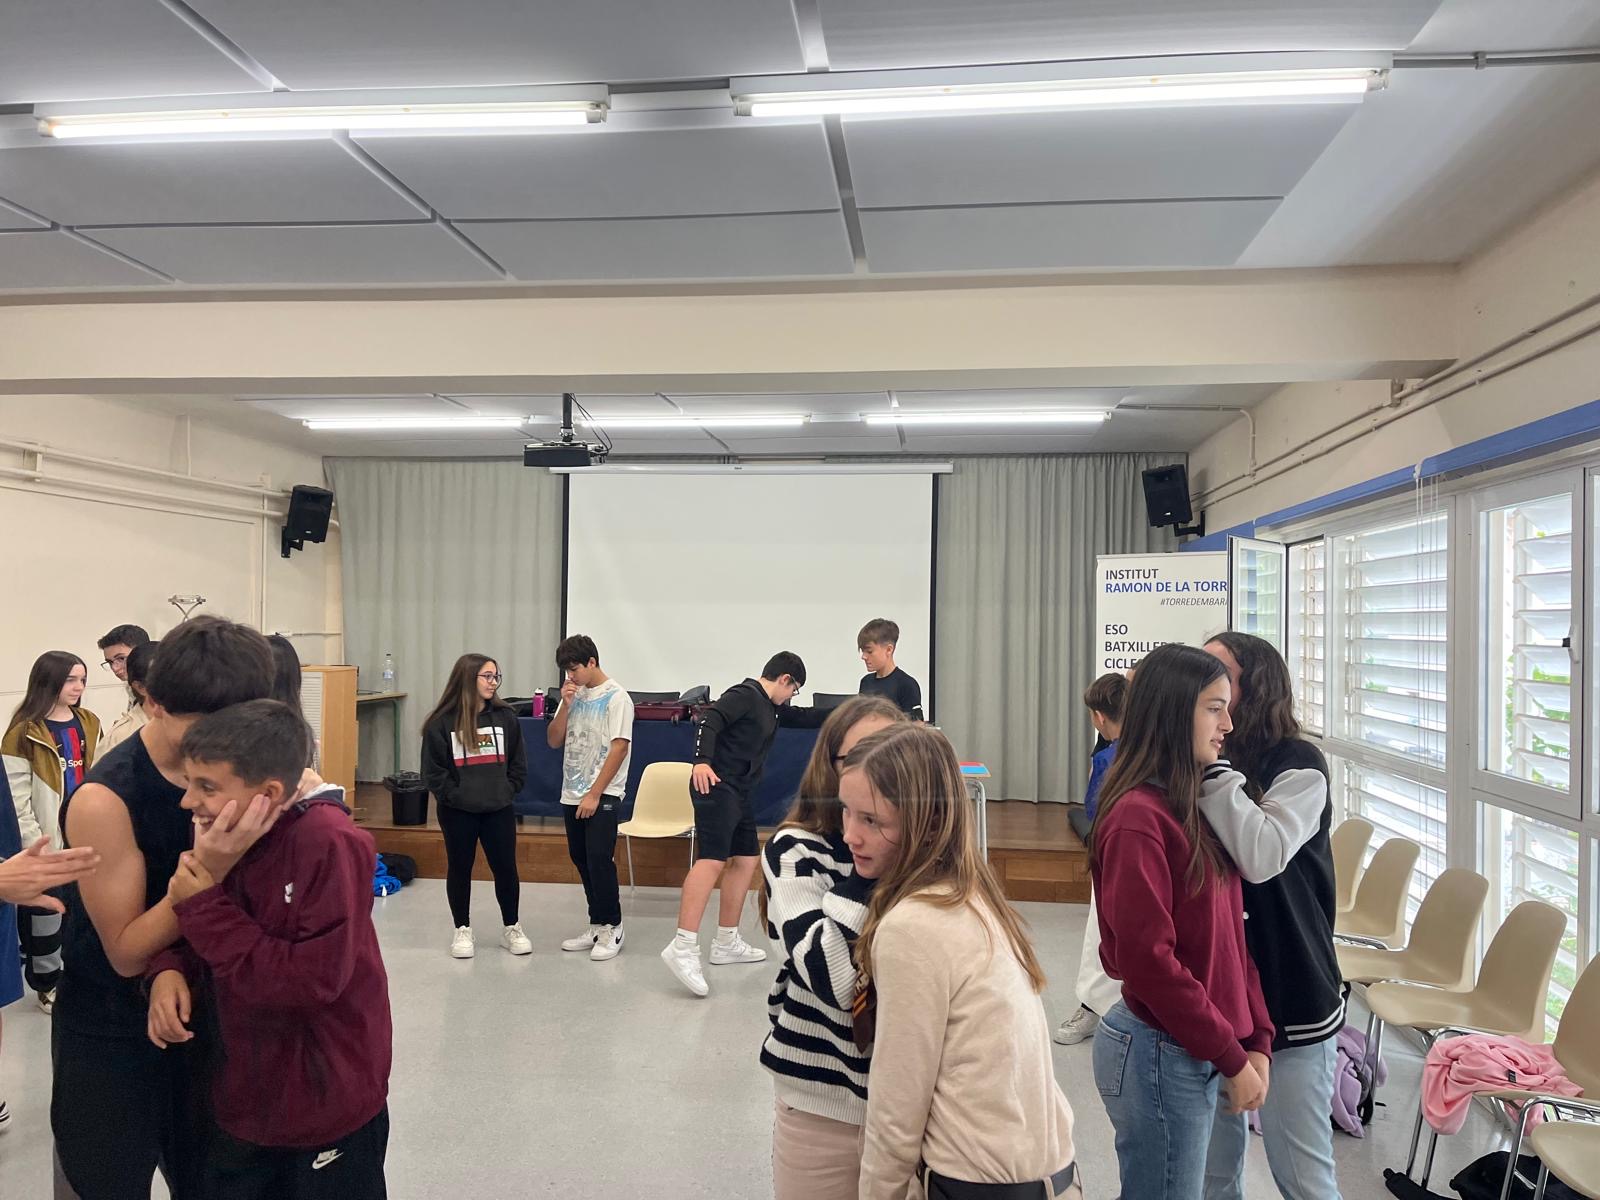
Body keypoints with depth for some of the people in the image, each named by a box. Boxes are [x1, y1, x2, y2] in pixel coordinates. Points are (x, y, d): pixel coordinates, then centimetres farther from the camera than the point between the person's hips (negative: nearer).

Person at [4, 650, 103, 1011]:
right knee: (45, 912, 8)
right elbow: (17, 801, -13)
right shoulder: (24, 733, -13)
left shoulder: (89, 723, 5)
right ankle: (47, 983, 24)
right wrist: (38, 846, -14)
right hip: (48, 840, -5)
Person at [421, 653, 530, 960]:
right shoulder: (442, 722, -9)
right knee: (459, 869, 11)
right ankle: (462, 930, 26)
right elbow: (433, 770, -6)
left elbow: (518, 763, 7)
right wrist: (455, 796, -11)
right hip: (458, 812, -2)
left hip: (499, 810, 2)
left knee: (505, 868, 7)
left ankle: (511, 928, 23)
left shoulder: (505, 717, 1)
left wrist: (508, 791, -2)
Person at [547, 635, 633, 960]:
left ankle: (612, 929, 3)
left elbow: (619, 748, -14)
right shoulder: (574, 695, 9)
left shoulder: (616, 697, -10)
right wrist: (565, 705, -7)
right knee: (581, 859, 10)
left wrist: (594, 794, -16)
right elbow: (554, 741, 8)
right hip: (572, 794, 7)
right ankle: (597, 925, 21)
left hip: (603, 796, -7)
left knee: (599, 859, -9)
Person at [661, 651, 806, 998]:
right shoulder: (745, 694, -9)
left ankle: (726, 943, 24)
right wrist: (702, 761, -35)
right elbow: (710, 720, -23)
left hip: (738, 794, 11)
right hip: (715, 787, -11)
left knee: (745, 859, 14)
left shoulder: (770, 709, 20)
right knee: (712, 859, -22)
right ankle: (683, 947, -30)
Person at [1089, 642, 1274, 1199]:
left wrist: (1256, 1041, 3)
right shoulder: (1138, 818, -20)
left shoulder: (1195, 807, 8)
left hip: (1200, 1049, 8)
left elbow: (1228, 934, 10)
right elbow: (1148, 960, -21)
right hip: (1160, 1054, -8)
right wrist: (1232, 1060, -14)